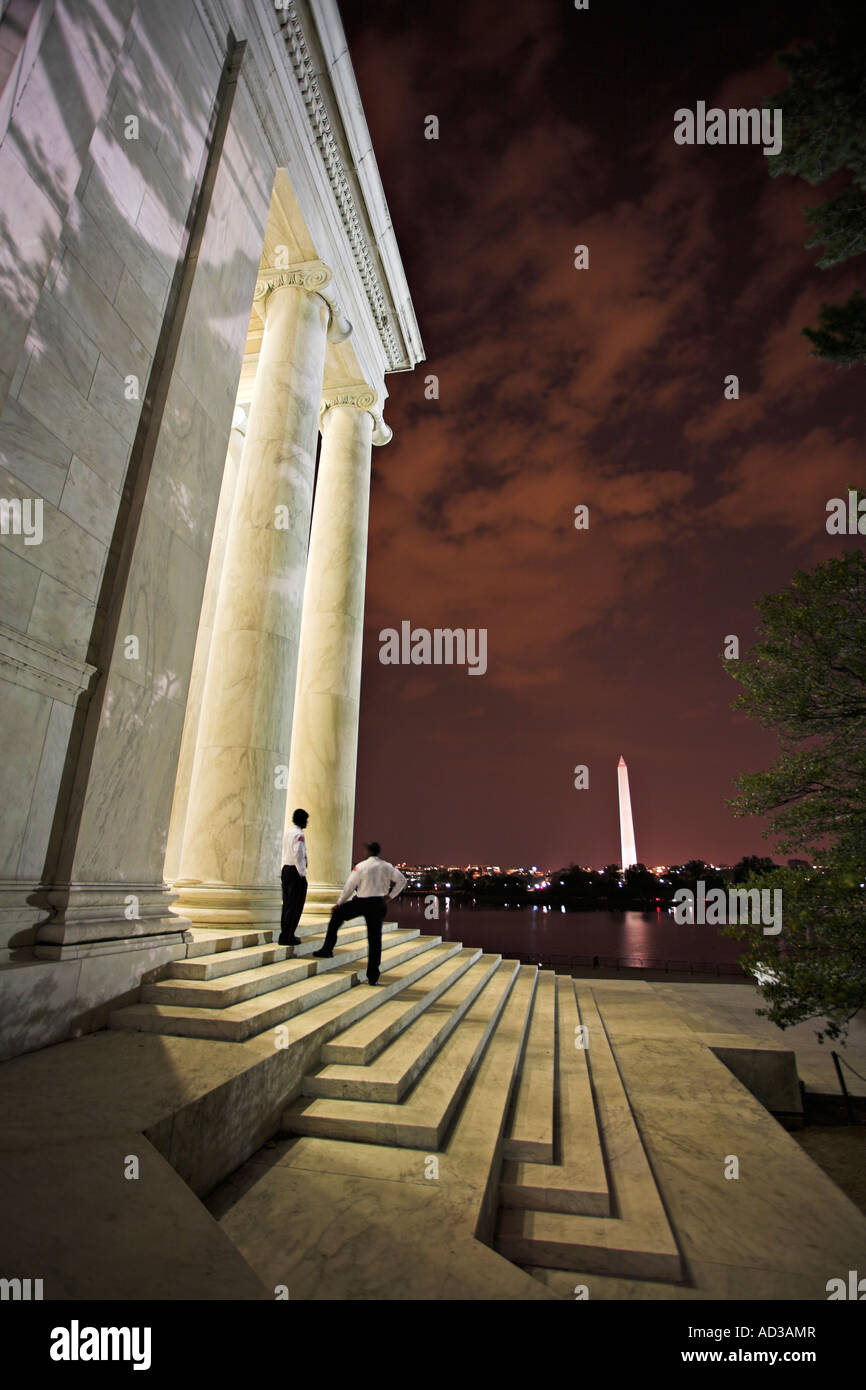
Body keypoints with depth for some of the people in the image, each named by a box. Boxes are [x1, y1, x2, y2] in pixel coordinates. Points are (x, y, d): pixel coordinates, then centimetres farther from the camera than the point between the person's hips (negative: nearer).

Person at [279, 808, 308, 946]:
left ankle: (285, 935, 21)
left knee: (287, 904, 14)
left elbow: (285, 852, 14)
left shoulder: (288, 832, 13)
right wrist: (302, 874, -14)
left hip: (285, 870, 9)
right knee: (295, 906, -3)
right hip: (295, 871, -9)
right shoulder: (299, 834, -14)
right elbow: (298, 855, -21)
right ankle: (287, 937, -1)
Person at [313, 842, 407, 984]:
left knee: (337, 915, 21)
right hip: (378, 903, 3)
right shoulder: (387, 867, 2)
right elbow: (402, 880, 5)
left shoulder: (361, 866, -8)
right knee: (375, 939, 8)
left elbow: (349, 887, -3)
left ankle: (327, 949, 20)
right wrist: (391, 896, 9)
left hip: (361, 903, -3)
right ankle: (373, 977, 10)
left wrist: (339, 903, 9)